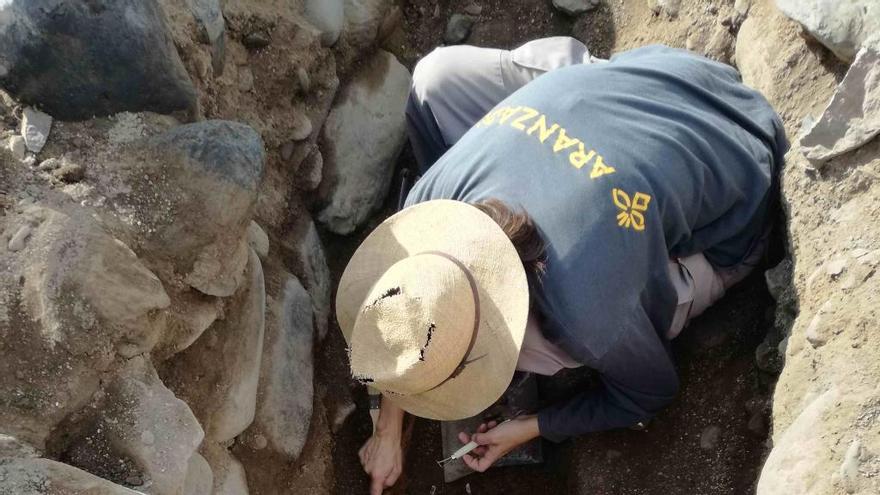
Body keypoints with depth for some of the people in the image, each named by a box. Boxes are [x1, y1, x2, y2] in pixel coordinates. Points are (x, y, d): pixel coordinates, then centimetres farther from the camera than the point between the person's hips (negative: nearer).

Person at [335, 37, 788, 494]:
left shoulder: (586, 312, -41)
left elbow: (650, 394, -15)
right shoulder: (433, 192, -26)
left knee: (535, 345, -17)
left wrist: (530, 429, -7)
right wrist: (387, 431, 2)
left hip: (726, 219, -3)